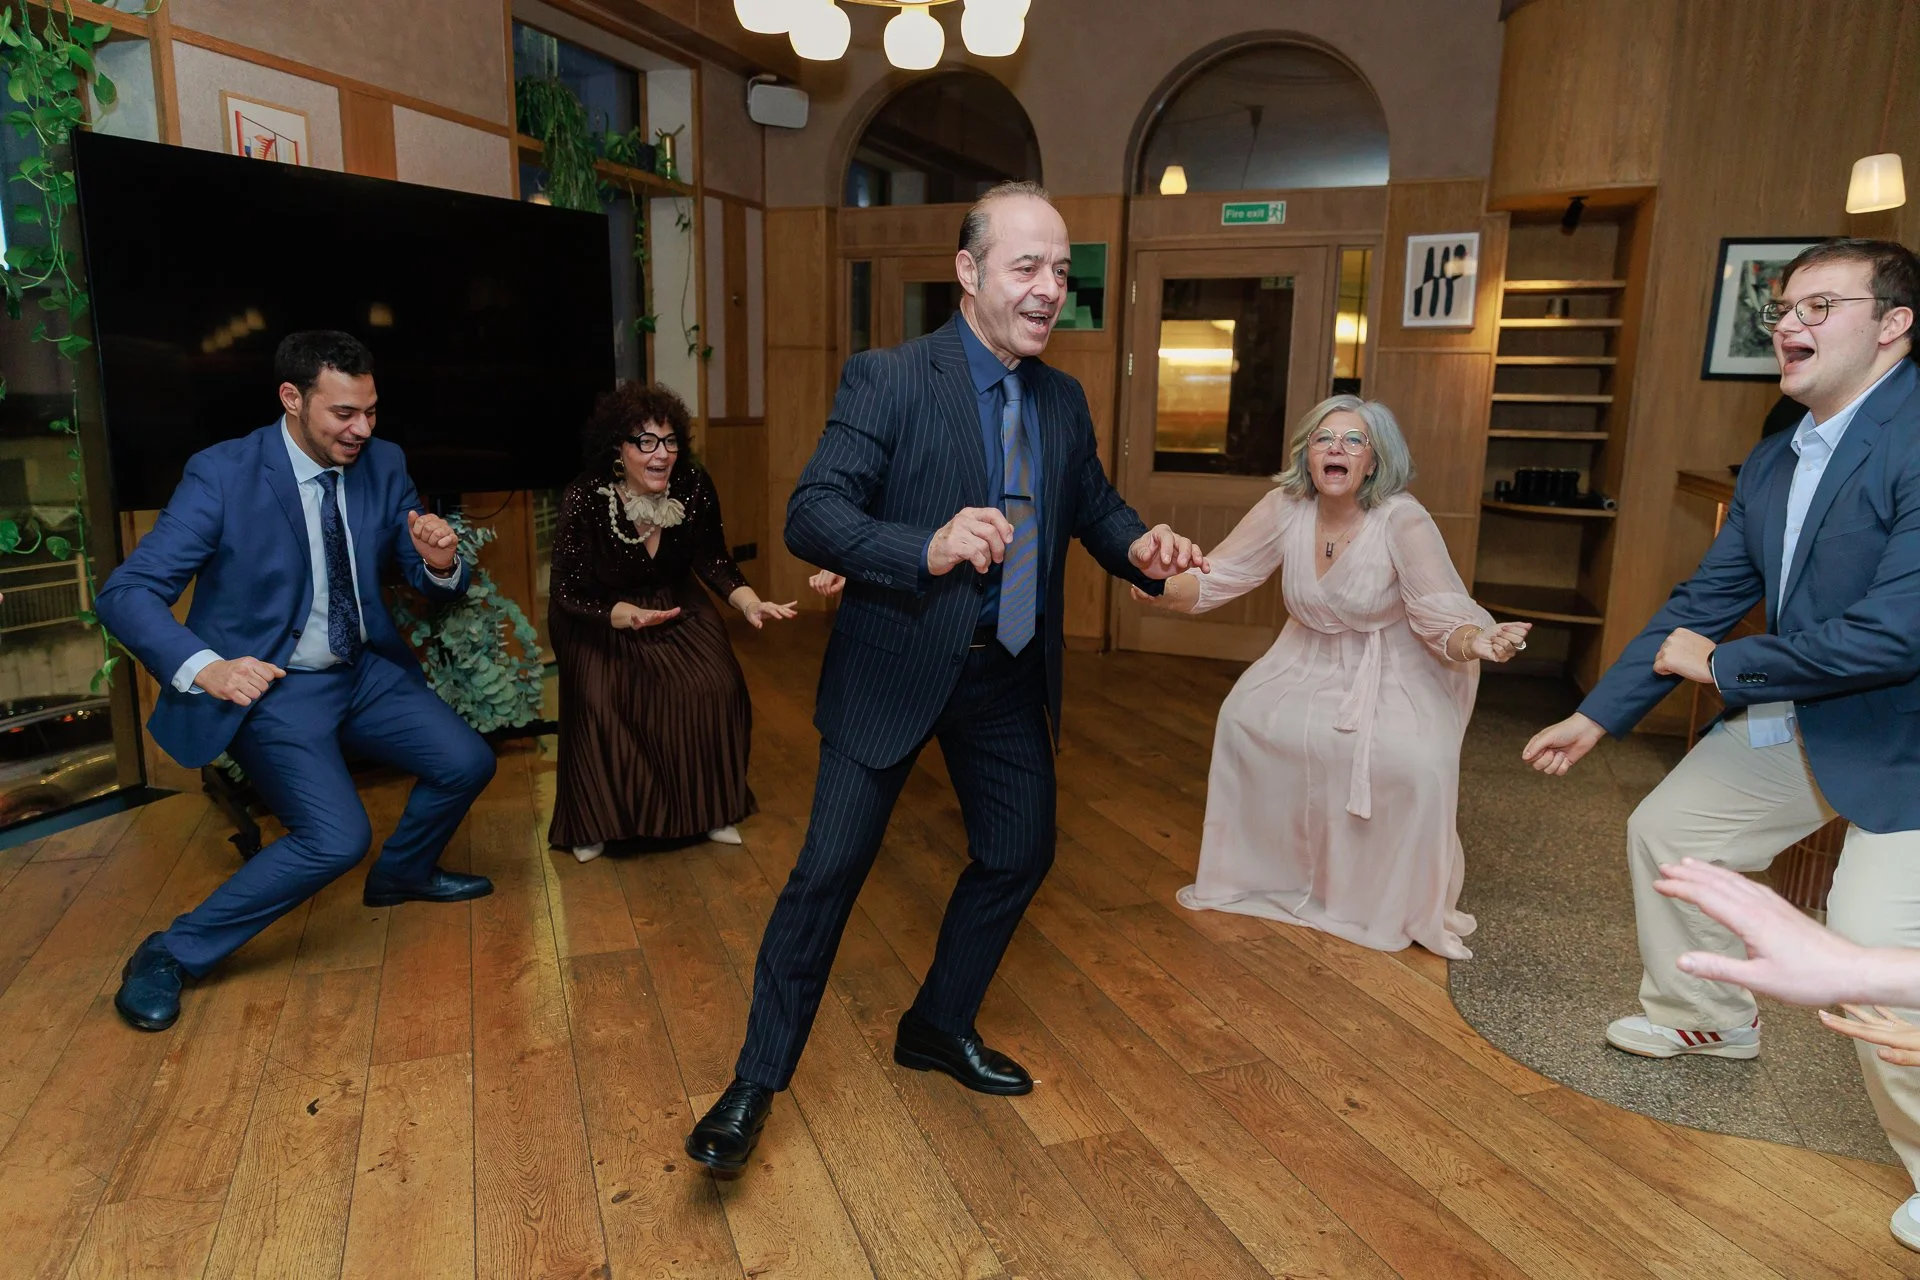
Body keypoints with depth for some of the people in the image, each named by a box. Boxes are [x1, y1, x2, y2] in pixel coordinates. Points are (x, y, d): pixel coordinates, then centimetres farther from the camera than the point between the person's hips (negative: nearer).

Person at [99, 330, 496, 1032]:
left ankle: (402, 873, 25)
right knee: (337, 837, -22)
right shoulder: (221, 474, -16)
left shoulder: (383, 464, -1)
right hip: (268, 686, -5)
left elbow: (429, 582, 5)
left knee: (467, 763, -7)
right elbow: (126, 591, -19)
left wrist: (439, 562, -21)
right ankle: (173, 953, 1)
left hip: (364, 672, 6)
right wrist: (204, 667, -37)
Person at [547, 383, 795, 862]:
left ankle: (711, 810, 7)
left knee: (716, 689, -15)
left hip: (676, 608, 3)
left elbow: (714, 561, -7)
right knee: (599, 702, -23)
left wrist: (751, 604, -24)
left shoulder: (694, 485, -19)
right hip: (599, 617, -3)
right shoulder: (584, 499, -26)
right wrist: (629, 617, -38)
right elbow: (570, 593, -21)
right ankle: (592, 824, 3)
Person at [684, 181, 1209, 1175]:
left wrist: (1139, 546, -7)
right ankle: (756, 1082, 17)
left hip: (1009, 676, 7)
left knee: (1018, 854, 14)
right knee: (829, 869, -1)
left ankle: (939, 1027, 38)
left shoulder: (1064, 401, 5)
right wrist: (927, 548, -37)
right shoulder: (887, 381, -14)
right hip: (896, 670, -6)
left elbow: (1093, 507, 16)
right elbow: (811, 515, -21)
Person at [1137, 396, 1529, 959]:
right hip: (1309, 663, 4)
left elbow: (1444, 620, -23)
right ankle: (1270, 871, 8)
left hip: (1392, 674, -3)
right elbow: (1214, 579, -13)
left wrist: (1478, 641, -46)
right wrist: (1163, 586, -34)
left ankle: (1407, 906, 3)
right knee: (1243, 717, -15)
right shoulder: (1285, 508, -13)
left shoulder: (1403, 521, -23)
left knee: (1417, 761, -25)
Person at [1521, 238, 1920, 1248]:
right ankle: (1705, 1018, 39)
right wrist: (1593, 719, 6)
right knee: (1665, 830, 16)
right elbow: (1699, 603, 7)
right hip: (1795, 721, 9)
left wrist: (1721, 665, -17)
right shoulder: (1772, 464, 3)